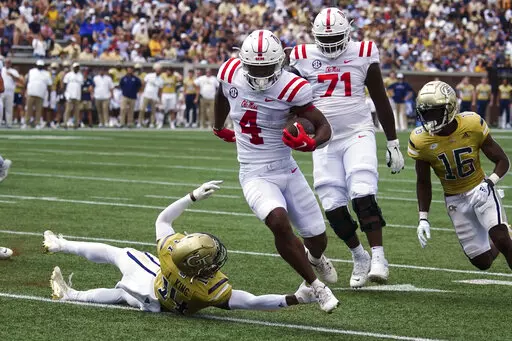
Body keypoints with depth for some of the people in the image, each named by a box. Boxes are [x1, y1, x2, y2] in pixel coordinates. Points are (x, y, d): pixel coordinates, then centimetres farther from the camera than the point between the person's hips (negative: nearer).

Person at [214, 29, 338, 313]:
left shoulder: (290, 89, -18)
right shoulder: (230, 74, -10)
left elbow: (324, 126, -11)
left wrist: (311, 143, -34)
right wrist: (218, 127, 32)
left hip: (288, 172, 0)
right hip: (255, 177, 0)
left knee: (317, 238, 7)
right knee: (279, 222, -29)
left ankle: (314, 257, 50)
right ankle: (317, 287, -12)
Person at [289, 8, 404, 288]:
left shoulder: (363, 55, -1)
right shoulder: (303, 58, 2)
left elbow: (381, 100, 5)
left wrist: (393, 143, 6)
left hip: (358, 134, -2)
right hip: (324, 141, 2)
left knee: (363, 196, -20)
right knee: (333, 207, -2)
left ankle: (378, 257, -18)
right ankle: (359, 257, 17)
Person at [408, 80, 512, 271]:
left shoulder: (473, 125, -19)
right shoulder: (420, 141, -14)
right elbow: (423, 182, 3)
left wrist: (490, 182, -25)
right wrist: (423, 218, -3)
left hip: (480, 189, -2)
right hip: (455, 199, 2)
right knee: (482, 262, 3)